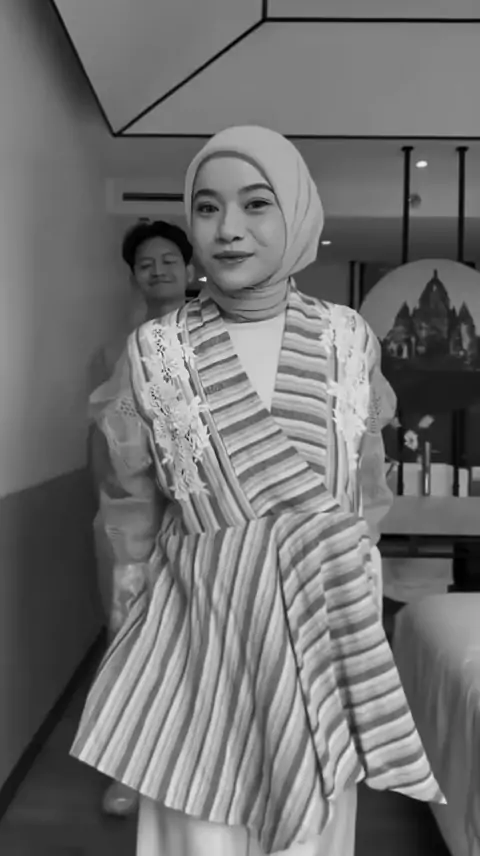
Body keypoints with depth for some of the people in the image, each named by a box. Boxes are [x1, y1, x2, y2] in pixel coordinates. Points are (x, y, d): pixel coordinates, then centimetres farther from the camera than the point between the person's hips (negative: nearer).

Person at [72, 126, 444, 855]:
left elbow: (366, 483, 9)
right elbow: (135, 509, 4)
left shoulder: (352, 341, -4)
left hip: (320, 638, 2)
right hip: (199, 634, -1)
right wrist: (137, 608, 13)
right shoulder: (154, 352, -8)